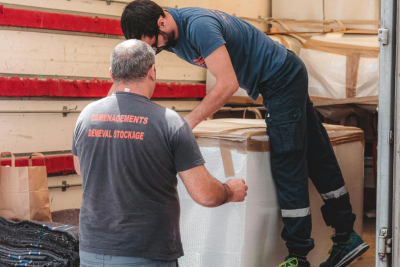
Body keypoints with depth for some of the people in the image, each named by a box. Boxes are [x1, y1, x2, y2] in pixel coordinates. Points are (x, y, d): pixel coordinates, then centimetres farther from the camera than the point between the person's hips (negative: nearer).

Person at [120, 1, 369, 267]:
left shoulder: (198, 26, -30)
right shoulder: (168, 32, 0)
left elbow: (227, 84, -33)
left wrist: (188, 122, -31)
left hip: (283, 79, -10)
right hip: (286, 77, 10)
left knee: (288, 166, -7)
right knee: (318, 157, 12)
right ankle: (347, 237, 23)